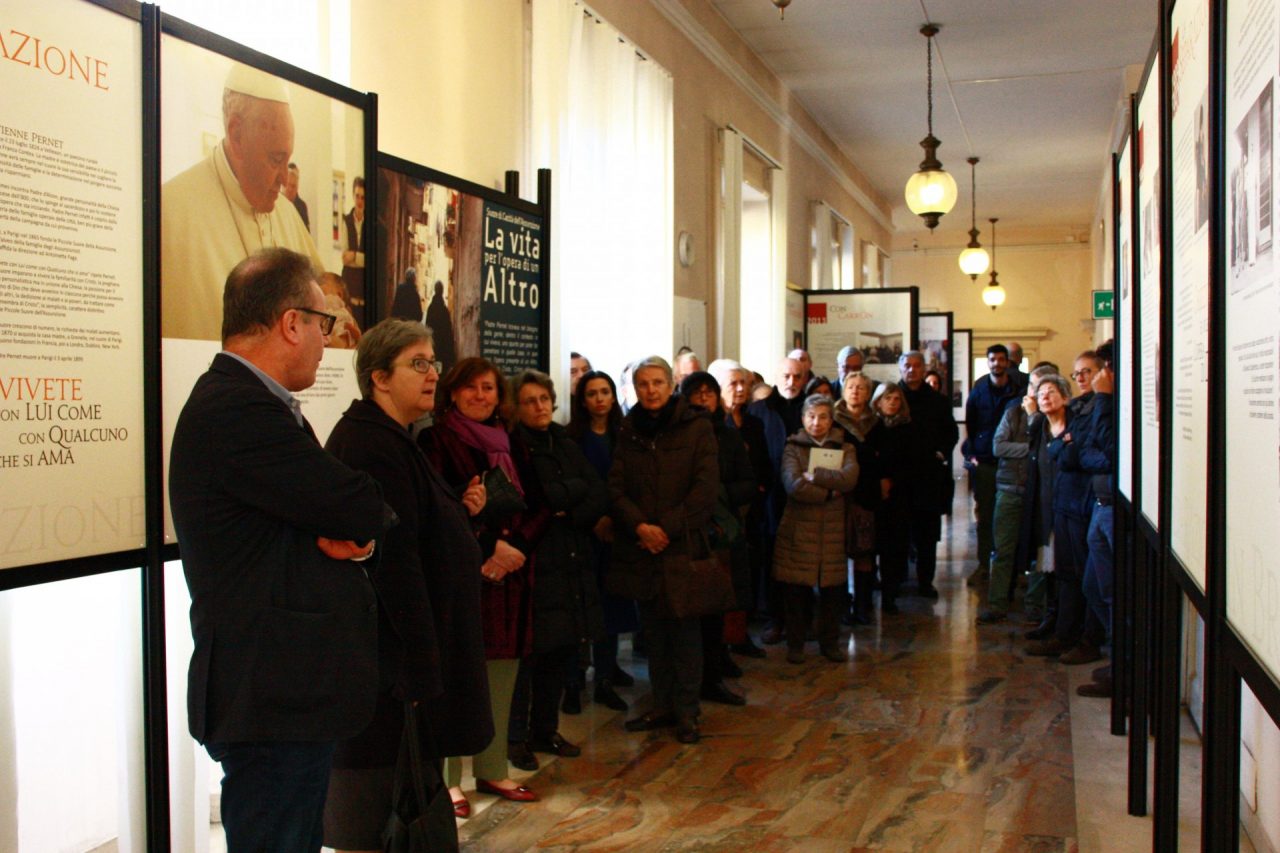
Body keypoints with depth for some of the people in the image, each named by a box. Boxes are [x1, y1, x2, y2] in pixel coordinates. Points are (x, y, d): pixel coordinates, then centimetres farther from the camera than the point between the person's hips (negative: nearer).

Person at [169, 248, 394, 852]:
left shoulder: (240, 401, 13)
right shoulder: (239, 411, -21)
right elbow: (367, 510, -21)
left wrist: (355, 533, -10)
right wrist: (366, 527, 1)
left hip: (286, 694, 10)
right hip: (273, 706, -10)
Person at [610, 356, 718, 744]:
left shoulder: (696, 428, 0)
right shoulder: (628, 432, 10)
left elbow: (705, 487, -7)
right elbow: (616, 487, 4)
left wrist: (667, 529, -13)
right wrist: (640, 526, -12)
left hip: (682, 545, -3)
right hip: (641, 549, 3)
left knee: (684, 630, 0)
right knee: (654, 632, 9)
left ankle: (687, 712, 10)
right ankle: (662, 705, 20)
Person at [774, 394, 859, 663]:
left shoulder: (845, 449, 11)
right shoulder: (793, 448, 5)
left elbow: (849, 478, -11)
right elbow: (793, 485, -13)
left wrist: (814, 475, -14)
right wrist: (829, 492, -11)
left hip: (832, 530, 2)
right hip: (798, 529, -2)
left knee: (833, 590, 5)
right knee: (796, 590, 2)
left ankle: (830, 643, 22)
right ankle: (795, 644, 17)